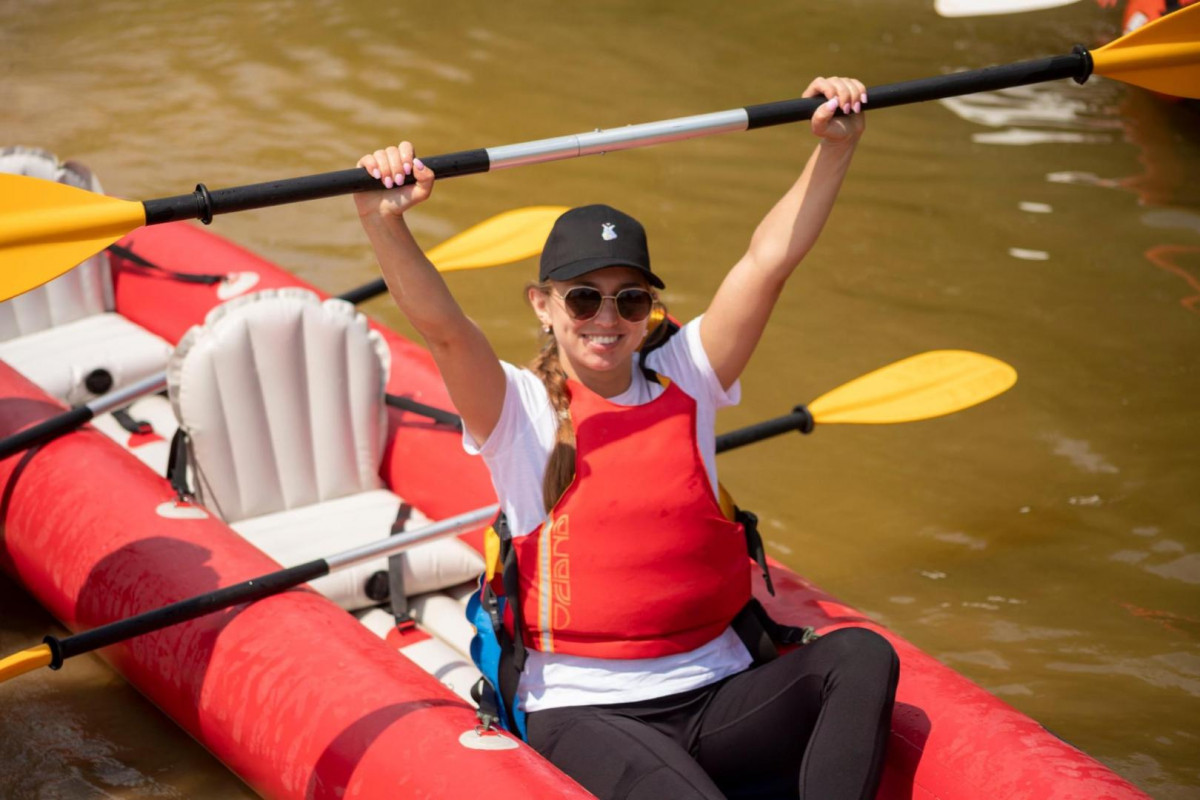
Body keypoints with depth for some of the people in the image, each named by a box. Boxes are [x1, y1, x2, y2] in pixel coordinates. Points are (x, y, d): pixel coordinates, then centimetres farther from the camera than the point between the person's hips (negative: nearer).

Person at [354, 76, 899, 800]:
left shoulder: (684, 382, 9)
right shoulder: (521, 412, 0)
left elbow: (769, 261, 0)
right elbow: (441, 326, -18)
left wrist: (836, 145, -11)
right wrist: (384, 222, -36)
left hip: (719, 696, 4)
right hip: (585, 709, -4)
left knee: (860, 654, -24)